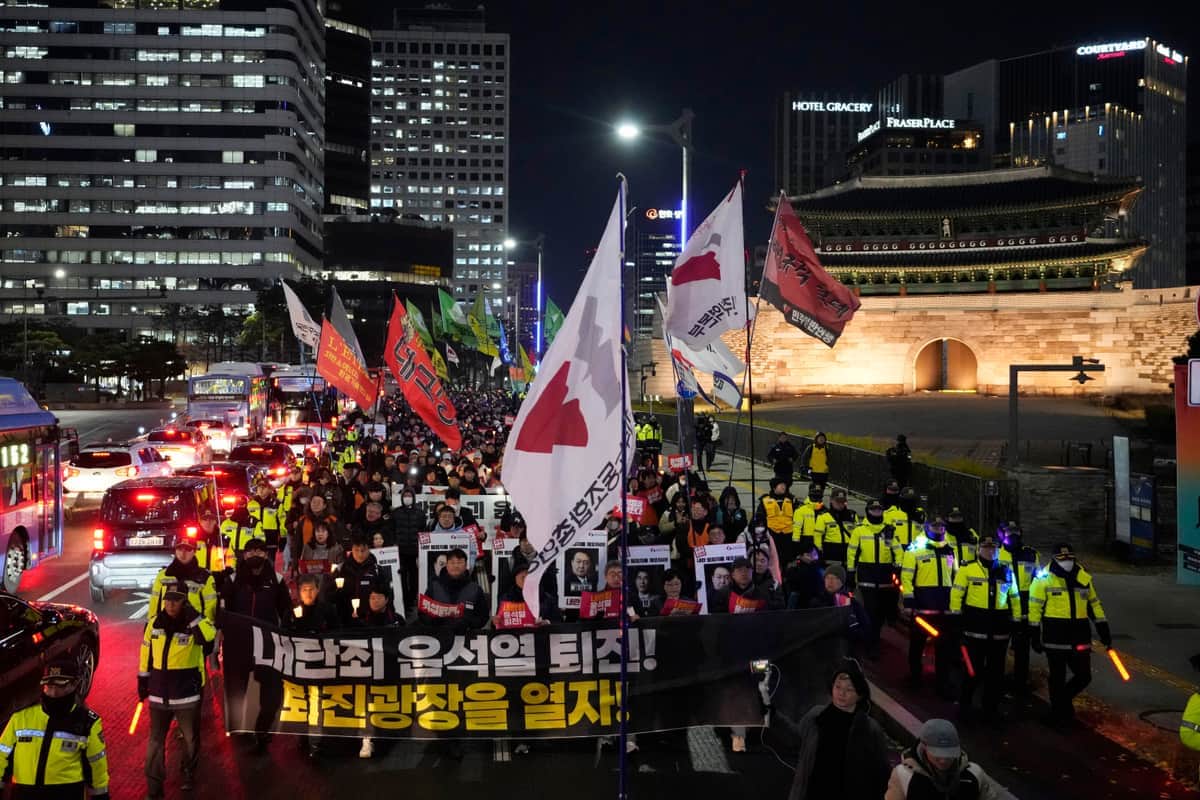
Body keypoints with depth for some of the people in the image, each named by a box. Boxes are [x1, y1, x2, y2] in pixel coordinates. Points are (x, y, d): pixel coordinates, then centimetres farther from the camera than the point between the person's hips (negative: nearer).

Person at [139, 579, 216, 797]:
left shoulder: (194, 624, -13)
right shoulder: (154, 624, -1)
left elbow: (210, 637, -35)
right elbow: (146, 654, 10)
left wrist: (192, 615, -37)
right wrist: (143, 682, 13)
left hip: (187, 694, -2)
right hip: (159, 694, 2)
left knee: (190, 738, 16)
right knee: (155, 740, 8)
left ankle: (189, 773, 38)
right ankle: (154, 783, 19)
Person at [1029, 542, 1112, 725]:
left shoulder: (1084, 578, 9)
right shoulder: (1044, 579, -5)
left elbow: (1094, 605, 16)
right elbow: (1035, 608, -4)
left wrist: (1104, 631, 12)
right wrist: (1035, 634, -7)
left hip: (1079, 638, 4)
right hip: (1055, 638, -4)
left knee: (1083, 676, 6)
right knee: (1058, 678, 5)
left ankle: (1064, 698, 33)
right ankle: (1058, 713, 20)